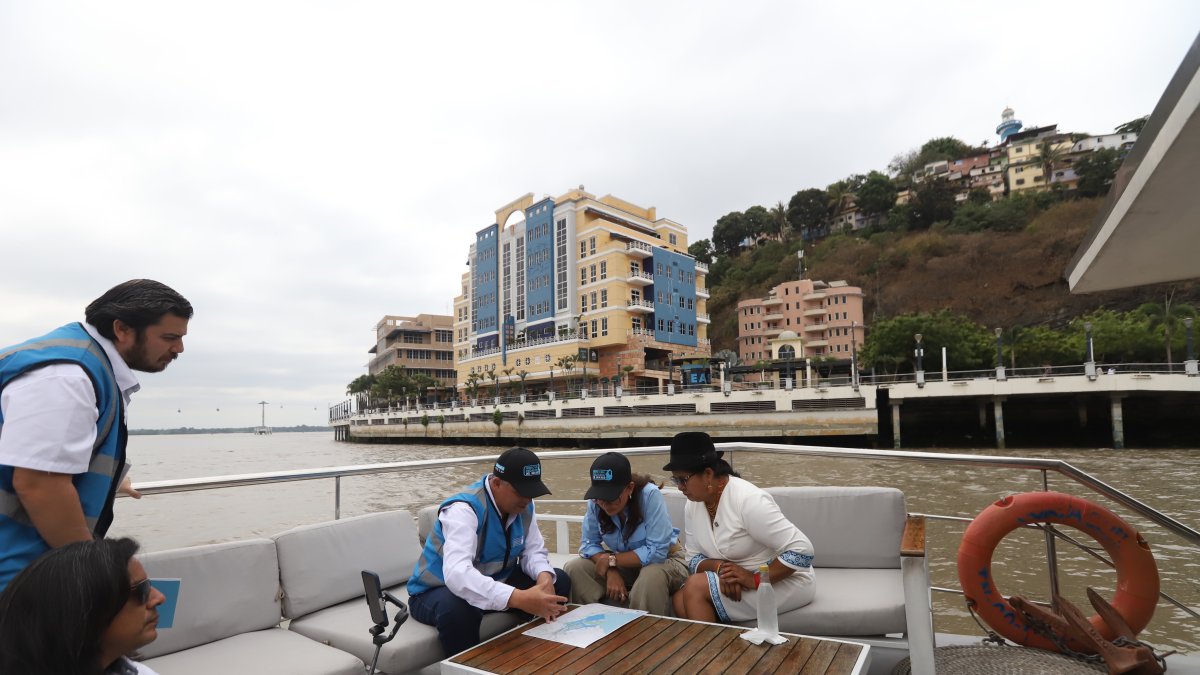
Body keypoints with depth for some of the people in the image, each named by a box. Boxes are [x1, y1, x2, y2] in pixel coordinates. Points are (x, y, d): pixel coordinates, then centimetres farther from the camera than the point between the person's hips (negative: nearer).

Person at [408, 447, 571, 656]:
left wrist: (544, 576, -28)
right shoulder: (464, 509, -31)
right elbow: (457, 573, -46)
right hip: (438, 591, -6)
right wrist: (518, 598, -57)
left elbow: (533, 550, -3)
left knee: (559, 581, -7)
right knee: (458, 608, -41)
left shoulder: (523, 505, -8)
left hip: (493, 583, 7)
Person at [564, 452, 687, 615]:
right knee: (573, 569, -15)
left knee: (651, 576, -37)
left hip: (663, 560, -4)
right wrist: (611, 571, -26)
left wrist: (612, 560, -24)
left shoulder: (650, 495, -29)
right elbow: (588, 543, -9)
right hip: (623, 563, 4)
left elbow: (657, 552, -29)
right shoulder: (596, 502, -16)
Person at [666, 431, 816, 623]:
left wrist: (755, 580, -27)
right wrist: (720, 567, -19)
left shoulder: (748, 500, -25)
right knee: (679, 599, -15)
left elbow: (802, 551, -25)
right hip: (738, 579, 7)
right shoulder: (692, 505, -2)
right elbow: (695, 559, 2)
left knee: (695, 587, -21)